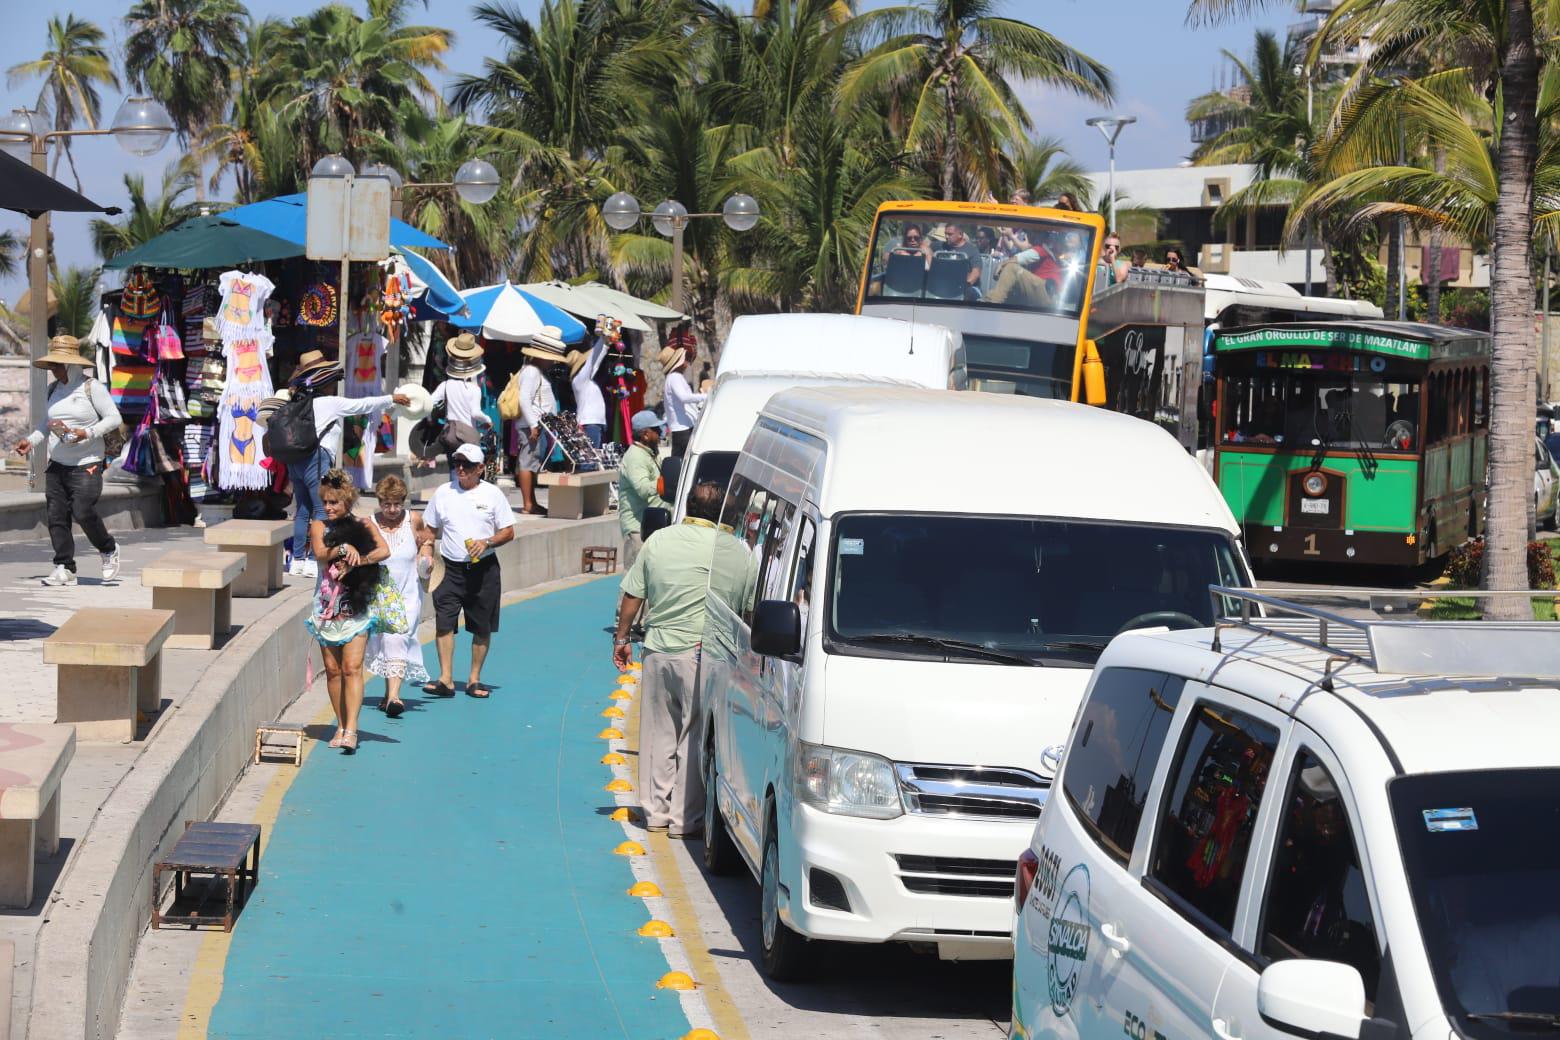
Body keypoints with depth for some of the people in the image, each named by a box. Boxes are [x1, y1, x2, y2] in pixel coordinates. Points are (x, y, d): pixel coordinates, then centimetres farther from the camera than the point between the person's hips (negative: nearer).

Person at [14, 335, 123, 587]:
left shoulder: (91, 386, -7)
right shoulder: (54, 389, 12)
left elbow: (113, 418, -8)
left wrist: (88, 433, -21)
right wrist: (31, 440, 8)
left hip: (86, 464, -6)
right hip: (57, 463, 6)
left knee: (83, 512, -14)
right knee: (56, 515, -1)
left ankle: (108, 550, 13)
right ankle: (65, 568, 3)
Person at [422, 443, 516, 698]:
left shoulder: (492, 494, 1)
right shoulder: (443, 493, 7)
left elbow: (509, 532, 3)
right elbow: (431, 530, 14)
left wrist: (487, 542, -15)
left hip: (484, 569, -1)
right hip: (451, 569, 1)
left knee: (482, 627, 5)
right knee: (443, 623, -11)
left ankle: (474, 679, 16)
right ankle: (446, 680, -9)